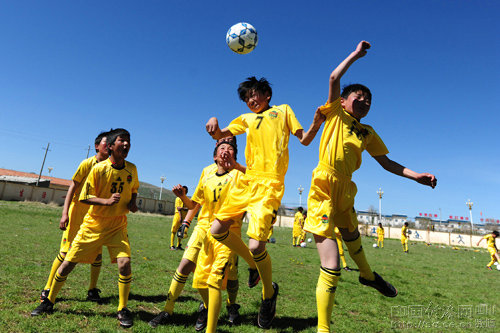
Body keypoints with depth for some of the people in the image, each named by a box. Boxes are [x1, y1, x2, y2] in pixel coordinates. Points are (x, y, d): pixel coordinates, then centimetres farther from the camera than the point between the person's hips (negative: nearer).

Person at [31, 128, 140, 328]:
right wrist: (106, 201, -25)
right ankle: (49, 302, 33)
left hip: (117, 226, 1)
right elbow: (84, 197, -9)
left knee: (125, 263, -16)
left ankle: (123, 310, 3)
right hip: (94, 223, -1)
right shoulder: (99, 168, -11)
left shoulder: (132, 169, -2)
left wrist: (133, 202, -3)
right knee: (68, 262, 6)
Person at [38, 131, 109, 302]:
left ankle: (92, 290, 16)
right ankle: (48, 288, 16)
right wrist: (65, 213, -14)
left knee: (97, 253, 2)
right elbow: (72, 188, -6)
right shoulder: (87, 163, -6)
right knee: (66, 251, 0)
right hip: (78, 213, -3)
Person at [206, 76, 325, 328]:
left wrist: (316, 124, -9)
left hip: (270, 183, -5)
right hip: (246, 180, 6)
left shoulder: (283, 110, 16)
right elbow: (220, 135, 11)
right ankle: (254, 264, 23)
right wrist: (214, 124, -12)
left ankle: (269, 293, 13)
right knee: (217, 230, 2)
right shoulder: (246, 119, 23)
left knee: (256, 245, -17)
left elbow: (304, 139, 12)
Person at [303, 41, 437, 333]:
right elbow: (334, 79, -8)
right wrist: (356, 55, 2)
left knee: (353, 238, 34)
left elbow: (386, 162, 18)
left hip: (345, 194, 7)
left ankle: (368, 275, 66)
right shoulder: (336, 114, 2)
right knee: (331, 269, -10)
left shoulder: (367, 133, 15)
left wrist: (415, 175, 7)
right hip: (324, 192, -6)